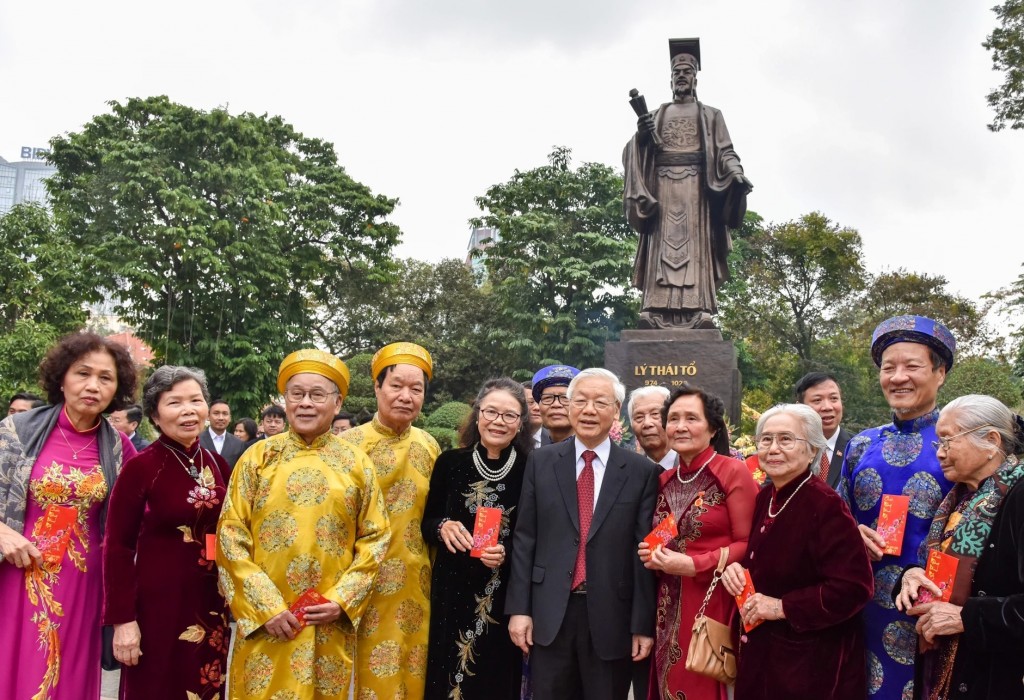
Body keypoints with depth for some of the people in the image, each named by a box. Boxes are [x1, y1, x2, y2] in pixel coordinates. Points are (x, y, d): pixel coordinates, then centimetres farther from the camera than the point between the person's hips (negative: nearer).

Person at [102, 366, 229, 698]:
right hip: (158, 604, -5)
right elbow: (117, 547, -11)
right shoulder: (140, 467, -11)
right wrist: (122, 619, -14)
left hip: (211, 604, 5)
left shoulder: (218, 464, 4)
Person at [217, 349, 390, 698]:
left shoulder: (357, 463, 3)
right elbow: (231, 536, -3)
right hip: (266, 621, -1)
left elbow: (375, 538, 3)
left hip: (331, 623, 1)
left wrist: (343, 600, -8)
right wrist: (265, 606, -10)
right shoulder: (258, 456, 0)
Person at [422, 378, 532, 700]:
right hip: (453, 593, 1)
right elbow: (427, 523, 7)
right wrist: (443, 527, -14)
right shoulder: (450, 462, -1)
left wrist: (509, 553, -16)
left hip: (507, 597, -1)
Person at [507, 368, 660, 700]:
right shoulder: (541, 462, 4)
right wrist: (519, 608, -1)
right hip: (550, 614, 1)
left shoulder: (642, 471, -1)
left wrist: (643, 624, -4)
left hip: (611, 617, -1)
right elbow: (524, 538, 3)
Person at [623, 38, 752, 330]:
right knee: (662, 246, -10)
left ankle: (700, 312, -21)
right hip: (662, 186, 1)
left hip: (696, 184, -1)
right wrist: (640, 136, -9)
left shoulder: (710, 116, 18)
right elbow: (634, 154, 13)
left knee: (696, 246, -12)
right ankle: (654, 312, -19)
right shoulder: (655, 115, 22)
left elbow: (725, 152, 7)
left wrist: (736, 173, -14)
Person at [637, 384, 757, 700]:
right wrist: (651, 555, 0)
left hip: (714, 605, -5)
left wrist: (693, 565, -18)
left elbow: (749, 544, -11)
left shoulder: (733, 472, -7)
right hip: (668, 610, 6)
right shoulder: (663, 480, 11)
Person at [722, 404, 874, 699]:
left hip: (812, 662, -7)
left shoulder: (825, 505, -20)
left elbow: (854, 587, -24)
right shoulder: (765, 498, 4)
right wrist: (736, 570, -4)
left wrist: (782, 607, -22)